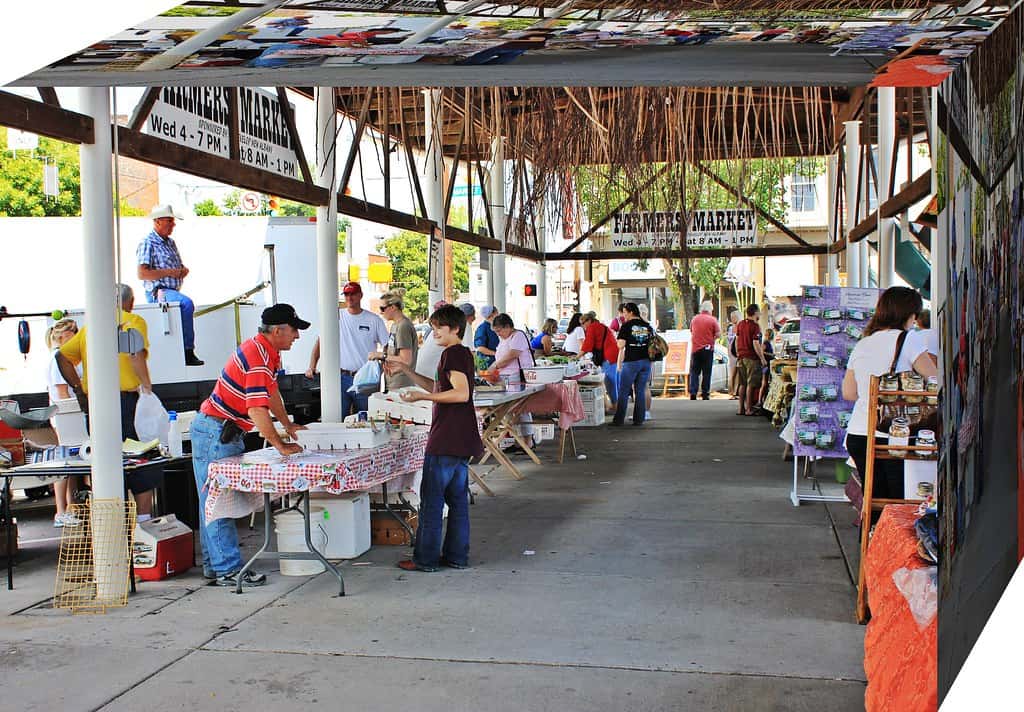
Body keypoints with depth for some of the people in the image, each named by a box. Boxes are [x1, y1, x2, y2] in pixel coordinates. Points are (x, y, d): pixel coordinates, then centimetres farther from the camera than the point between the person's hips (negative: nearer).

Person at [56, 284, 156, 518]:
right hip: (124, 397, -5)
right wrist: (147, 386, -15)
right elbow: (136, 354, -18)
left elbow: (62, 356, 13)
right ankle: (144, 517, 1)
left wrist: (79, 389, 15)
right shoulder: (133, 321, 0)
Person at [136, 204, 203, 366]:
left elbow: (180, 266, 31)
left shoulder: (170, 243, 22)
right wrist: (169, 272, -15)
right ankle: (188, 352, -30)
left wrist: (184, 270, 6)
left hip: (174, 291, 10)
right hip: (158, 292, -10)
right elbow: (142, 274, -15)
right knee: (187, 304, -31)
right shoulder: (147, 244, -5)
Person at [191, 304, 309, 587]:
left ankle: (215, 564, 19)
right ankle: (226, 569, -3)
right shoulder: (257, 359, -24)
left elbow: (271, 392, 23)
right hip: (214, 432, -11)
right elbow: (257, 410, -30)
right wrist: (281, 446, -23)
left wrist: (288, 425, 22)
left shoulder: (267, 351, 8)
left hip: (227, 432, 11)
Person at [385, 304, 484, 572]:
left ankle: (425, 559, 3)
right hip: (461, 440, 10)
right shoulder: (462, 353, 18)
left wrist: (422, 396, -22)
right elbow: (437, 387, 26)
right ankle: (456, 556, 16)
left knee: (431, 499, -3)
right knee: (457, 498, 11)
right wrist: (406, 369, 21)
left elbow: (461, 393, -24)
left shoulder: (453, 353, -13)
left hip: (445, 440, -10)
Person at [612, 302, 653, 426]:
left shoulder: (626, 326, -6)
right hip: (646, 362, 5)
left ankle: (619, 419, 3)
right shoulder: (647, 326, 9)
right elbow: (652, 344, 12)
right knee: (640, 392, 9)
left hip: (631, 361, -5)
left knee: (624, 392, 2)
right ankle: (639, 419, 8)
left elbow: (620, 345, -10)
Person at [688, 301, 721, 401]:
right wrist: (712, 339, 10)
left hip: (695, 349, 2)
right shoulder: (712, 320, -6)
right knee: (706, 373, 4)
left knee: (694, 372, 7)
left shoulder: (694, 319, 5)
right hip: (707, 349, -2)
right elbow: (718, 334, -8)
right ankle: (705, 394, 5)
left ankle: (693, 393, -2)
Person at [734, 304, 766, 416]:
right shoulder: (755, 326, -13)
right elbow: (755, 344, -17)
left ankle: (741, 408, 14)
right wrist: (762, 359, -12)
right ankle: (749, 409, -2)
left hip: (741, 357, 7)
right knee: (751, 384, -3)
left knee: (742, 384, 11)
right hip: (752, 358, -7)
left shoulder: (740, 324, 9)